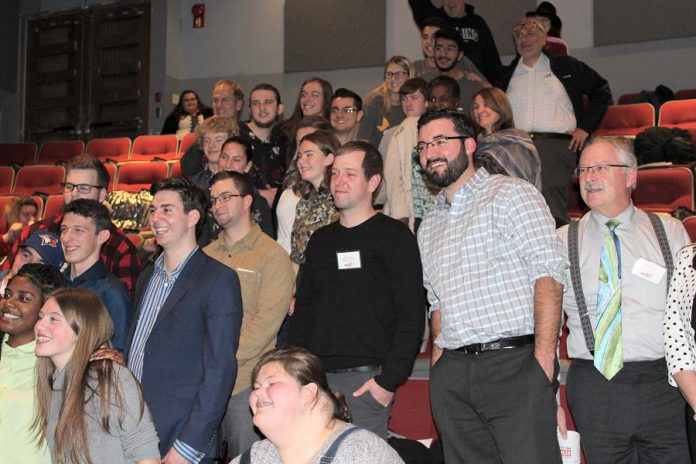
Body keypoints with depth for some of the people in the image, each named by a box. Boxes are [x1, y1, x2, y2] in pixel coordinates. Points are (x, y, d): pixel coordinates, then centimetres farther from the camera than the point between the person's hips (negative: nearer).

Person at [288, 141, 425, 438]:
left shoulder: (394, 236, -2)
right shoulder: (321, 240, 16)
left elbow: (411, 315, -9)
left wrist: (388, 380, -15)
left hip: (366, 380, -5)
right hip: (315, 379, 5)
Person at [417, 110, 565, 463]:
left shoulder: (511, 195, 0)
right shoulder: (429, 227, 21)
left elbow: (549, 274, -9)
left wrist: (544, 355, -17)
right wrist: (438, 361, 11)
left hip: (516, 363, -6)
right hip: (451, 377, 6)